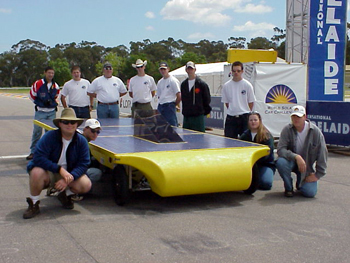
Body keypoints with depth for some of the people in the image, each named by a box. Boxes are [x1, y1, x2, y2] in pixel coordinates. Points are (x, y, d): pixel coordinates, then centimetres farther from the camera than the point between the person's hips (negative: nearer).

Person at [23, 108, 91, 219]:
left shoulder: (81, 141, -8)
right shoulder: (49, 137, -19)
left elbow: (83, 164, -10)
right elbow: (38, 158, -27)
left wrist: (68, 179, -27)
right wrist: (60, 169, -33)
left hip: (69, 173, 3)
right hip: (47, 173, -3)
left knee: (86, 185, -22)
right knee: (37, 172, -37)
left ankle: (65, 195, 14)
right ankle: (34, 204, -10)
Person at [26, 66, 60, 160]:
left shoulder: (56, 86, 4)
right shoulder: (37, 84, -6)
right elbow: (32, 96, 2)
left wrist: (52, 102, 1)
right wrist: (41, 103, -6)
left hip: (52, 111, 3)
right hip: (40, 112, -3)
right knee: (37, 131, -1)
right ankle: (33, 152, 7)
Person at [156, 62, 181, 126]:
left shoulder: (173, 80, -7)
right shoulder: (159, 82, 15)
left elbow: (179, 96, -10)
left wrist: (175, 104, -1)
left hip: (169, 106, -7)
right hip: (160, 106, 7)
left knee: (172, 125, -9)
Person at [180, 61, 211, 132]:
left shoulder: (202, 84, -4)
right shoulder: (183, 84, 11)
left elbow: (207, 100, -1)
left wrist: (204, 111, 3)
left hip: (198, 116, -5)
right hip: (186, 116, 5)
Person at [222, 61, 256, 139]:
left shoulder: (247, 85, -1)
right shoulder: (226, 86, 5)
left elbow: (251, 102, 4)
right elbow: (226, 102, 12)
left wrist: (245, 113, 3)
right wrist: (233, 110, 5)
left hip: (244, 118, -2)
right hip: (230, 118, 2)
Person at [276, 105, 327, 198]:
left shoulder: (315, 131, -12)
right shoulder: (287, 130, -12)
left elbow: (322, 153, -8)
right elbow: (280, 149, -21)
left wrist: (318, 174, -8)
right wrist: (296, 157, -36)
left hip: (307, 166, 0)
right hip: (291, 161, 0)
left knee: (310, 193, -16)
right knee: (281, 162, -34)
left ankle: (301, 182, 24)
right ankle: (288, 188, -7)